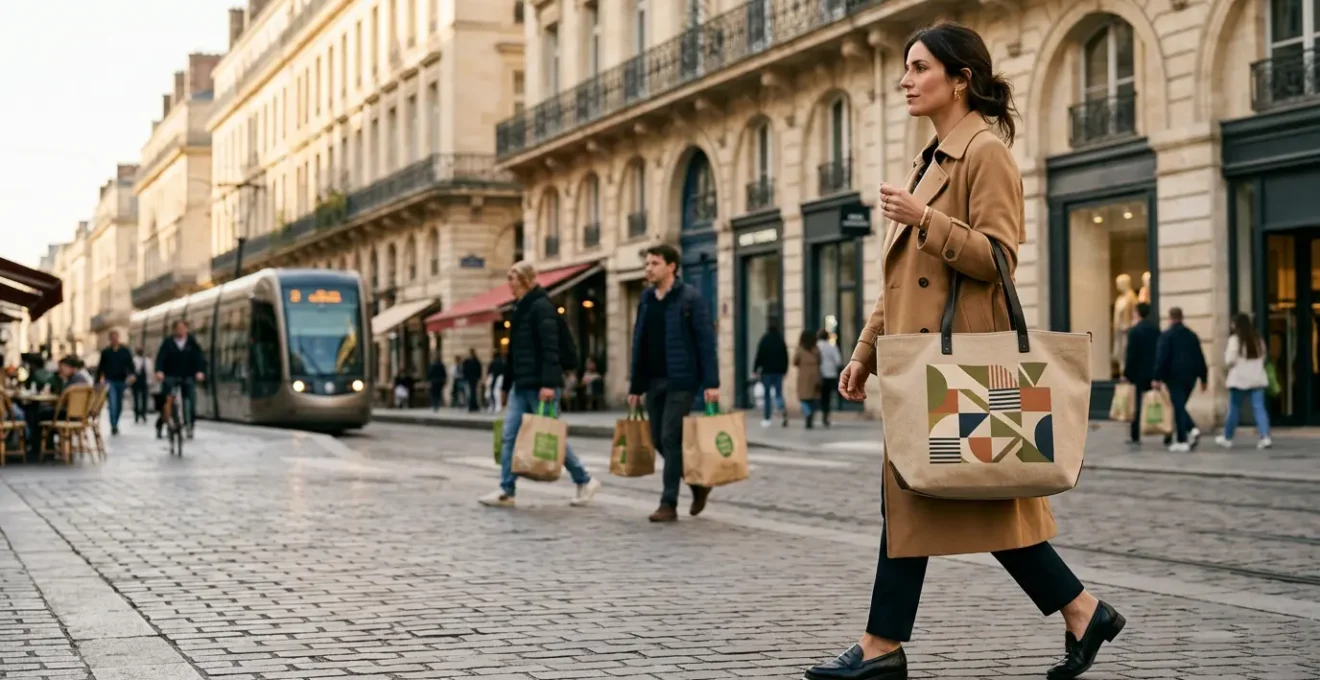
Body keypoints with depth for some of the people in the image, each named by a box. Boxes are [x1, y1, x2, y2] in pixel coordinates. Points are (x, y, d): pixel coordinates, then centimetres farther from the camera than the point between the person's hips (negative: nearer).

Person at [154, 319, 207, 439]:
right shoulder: (168, 342, -1)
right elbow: (161, 357, -12)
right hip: (170, 377, -1)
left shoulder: (192, 342, 2)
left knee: (191, 405, -5)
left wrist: (200, 371, -22)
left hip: (188, 378, 1)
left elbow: (199, 356, -6)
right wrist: (159, 371, -30)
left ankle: (189, 428, 7)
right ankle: (159, 427, 9)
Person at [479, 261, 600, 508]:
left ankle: (585, 481, 13)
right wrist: (511, 380, 20)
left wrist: (548, 384, -25)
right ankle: (507, 491, 3)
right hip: (521, 383, 9)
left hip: (540, 384, -9)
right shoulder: (521, 308, 15)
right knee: (509, 436, 2)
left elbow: (550, 348, -20)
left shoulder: (541, 307, -12)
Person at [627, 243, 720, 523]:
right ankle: (698, 482, 28)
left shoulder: (690, 298, -7)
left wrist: (711, 382, -17)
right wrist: (635, 386, 13)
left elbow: (706, 341, -10)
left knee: (671, 439, -8)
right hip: (653, 381, 6)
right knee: (659, 440, 8)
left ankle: (669, 504, -2)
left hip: (681, 380, -6)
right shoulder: (646, 299, 11)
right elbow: (639, 344, 14)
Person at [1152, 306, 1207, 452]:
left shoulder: (1166, 335, -6)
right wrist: (1204, 378, 15)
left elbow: (1161, 358, -12)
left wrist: (1157, 378, -11)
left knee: (1178, 408, -3)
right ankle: (1193, 429, -3)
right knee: (1180, 406, 18)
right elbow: (1200, 358, 11)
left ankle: (1182, 441, -5)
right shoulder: (1192, 335, 11)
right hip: (1190, 376, 5)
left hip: (1175, 376, -5)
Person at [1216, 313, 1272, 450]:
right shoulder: (1258, 339, 10)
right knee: (1259, 408, -1)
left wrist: (1226, 353, 6)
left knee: (1234, 409, 7)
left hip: (1240, 379, -4)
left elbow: (1230, 361, -13)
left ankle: (1227, 438, 19)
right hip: (1257, 378, 5)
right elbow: (1263, 358, 17)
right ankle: (1265, 437, -15)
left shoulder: (1235, 339, -10)